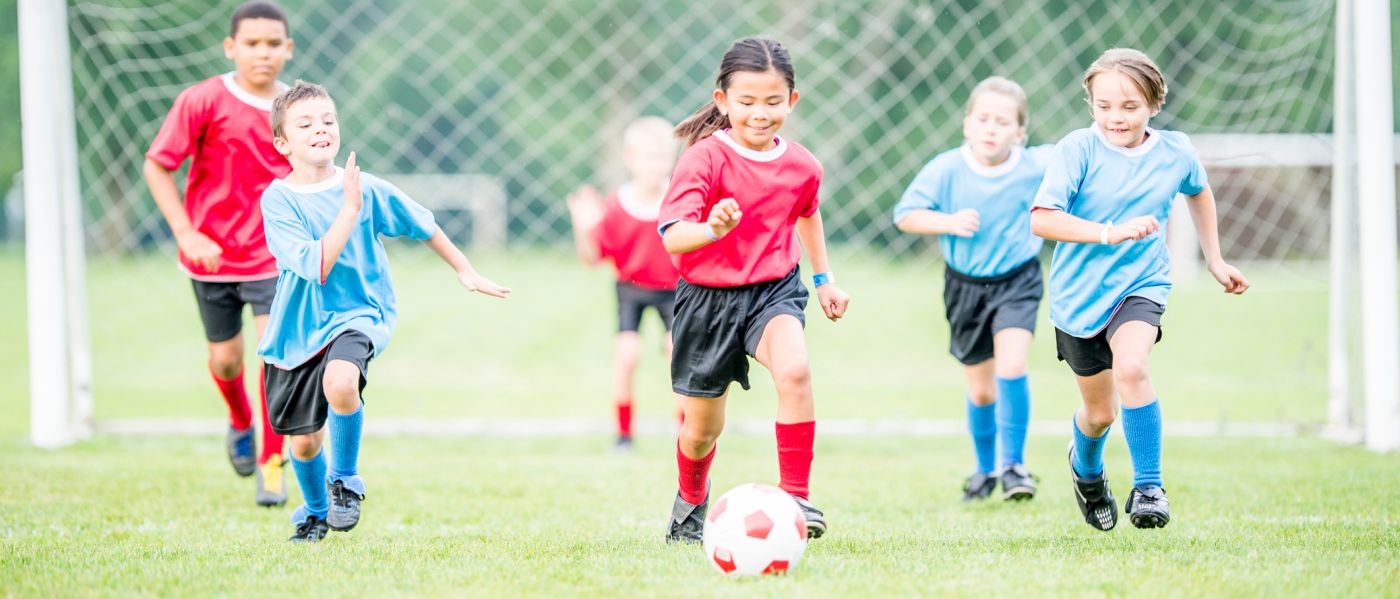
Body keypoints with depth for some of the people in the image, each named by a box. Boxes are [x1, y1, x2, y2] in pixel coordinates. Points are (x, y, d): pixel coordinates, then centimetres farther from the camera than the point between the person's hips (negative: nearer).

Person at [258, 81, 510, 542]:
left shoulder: (368, 189, -6)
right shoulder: (277, 199, -13)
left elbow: (421, 225, 11)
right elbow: (315, 267, -24)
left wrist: (465, 272, 20)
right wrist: (348, 210, -28)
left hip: (357, 315, -1)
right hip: (299, 327, 1)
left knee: (339, 383, -33)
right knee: (303, 441, 9)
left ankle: (345, 479, -6)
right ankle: (315, 512, 42)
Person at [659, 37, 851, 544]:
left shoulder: (801, 166, -3)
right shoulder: (705, 158, -18)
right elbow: (671, 237, -27)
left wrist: (825, 278, 25)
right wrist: (712, 229, -47)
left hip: (773, 289, 2)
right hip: (707, 297, -2)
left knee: (795, 370, -31)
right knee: (702, 428, 11)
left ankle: (795, 497, -24)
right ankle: (691, 499, 46)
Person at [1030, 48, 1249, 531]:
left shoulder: (1175, 152, -5)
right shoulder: (1078, 150, -16)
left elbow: (1198, 191, 19)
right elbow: (1041, 219, -25)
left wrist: (1214, 259, 22)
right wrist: (1110, 232, -35)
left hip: (1141, 284, 0)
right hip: (1079, 293, 0)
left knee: (1130, 367, -31)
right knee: (1099, 412, 12)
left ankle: (1148, 486, -19)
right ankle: (1087, 468, 49)